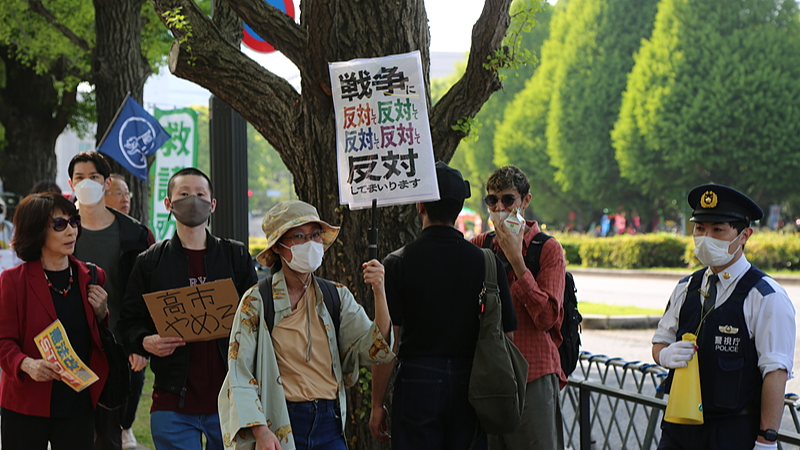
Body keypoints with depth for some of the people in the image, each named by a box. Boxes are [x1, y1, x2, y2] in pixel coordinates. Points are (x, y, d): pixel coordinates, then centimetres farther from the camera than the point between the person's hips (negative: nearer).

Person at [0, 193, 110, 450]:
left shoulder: (92, 278, 8)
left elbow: (107, 342, 15)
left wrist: (101, 314, -5)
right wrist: (27, 364, -26)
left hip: (78, 406, 3)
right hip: (26, 406, -3)